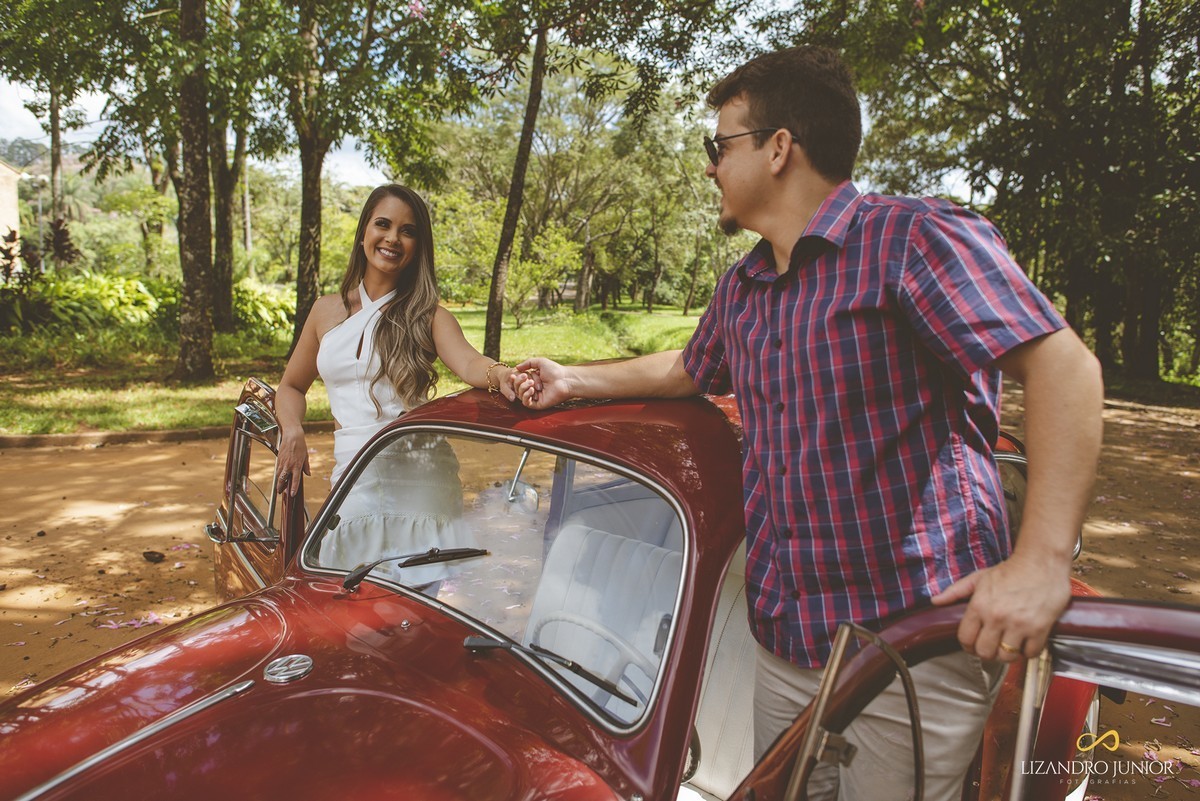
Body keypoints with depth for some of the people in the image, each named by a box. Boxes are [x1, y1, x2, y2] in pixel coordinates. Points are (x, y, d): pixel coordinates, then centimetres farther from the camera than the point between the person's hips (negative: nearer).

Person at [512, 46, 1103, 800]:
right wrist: (575, 381, 26)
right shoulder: (741, 288, 12)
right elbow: (688, 370, 29)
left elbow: (1065, 367, -20)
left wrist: (1042, 561, -27)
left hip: (916, 642, -7)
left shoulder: (914, 238, -13)